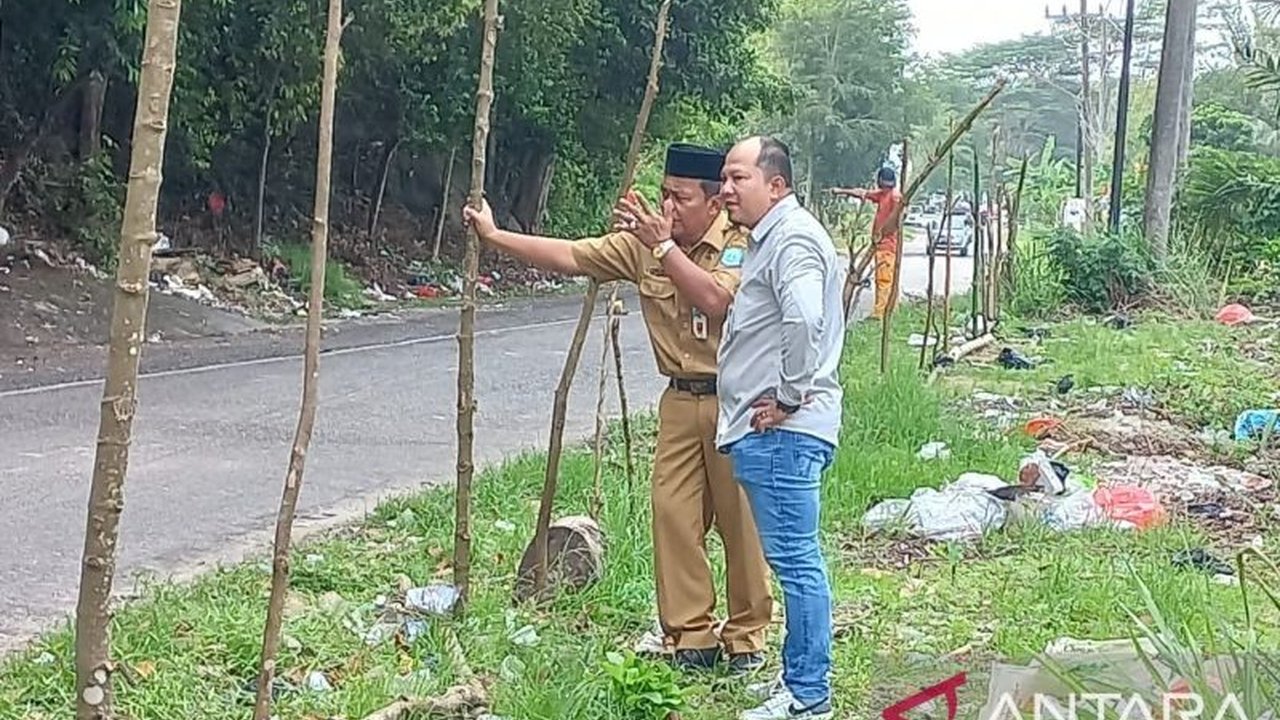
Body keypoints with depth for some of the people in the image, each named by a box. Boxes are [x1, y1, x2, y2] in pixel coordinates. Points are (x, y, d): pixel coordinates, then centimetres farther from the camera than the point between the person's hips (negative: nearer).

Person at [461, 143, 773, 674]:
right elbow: (568, 256, 2)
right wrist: (494, 235, -3)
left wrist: (662, 245, -25)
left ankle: (747, 635, 17)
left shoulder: (741, 244, -10)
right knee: (674, 516, 2)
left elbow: (714, 300, -26)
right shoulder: (642, 243, 4)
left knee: (742, 520, 3)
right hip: (680, 400, 5)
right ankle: (689, 636, 12)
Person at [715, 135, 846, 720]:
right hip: (768, 431, 11)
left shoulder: (792, 238, -13)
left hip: (782, 430, -11)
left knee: (795, 559, -6)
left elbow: (805, 321, -30)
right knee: (794, 559, 16)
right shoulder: (772, 238, 21)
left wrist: (789, 396, -21)